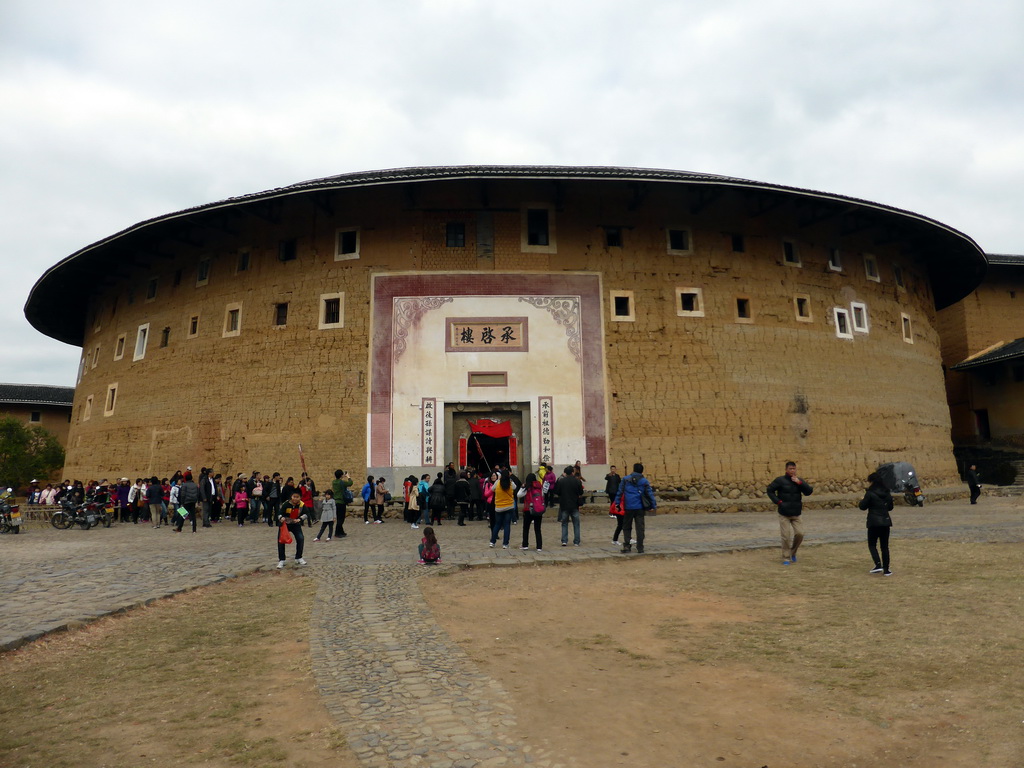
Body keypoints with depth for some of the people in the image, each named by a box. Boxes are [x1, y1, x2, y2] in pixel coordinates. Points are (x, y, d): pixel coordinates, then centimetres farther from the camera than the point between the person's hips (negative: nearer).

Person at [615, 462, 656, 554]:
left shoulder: (625, 479, 3)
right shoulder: (644, 481, 1)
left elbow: (619, 492, 2)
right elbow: (650, 494, 1)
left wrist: (617, 503, 7)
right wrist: (654, 506, 8)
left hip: (628, 508, 0)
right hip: (640, 508, 0)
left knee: (627, 527, 12)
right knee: (640, 528, 5)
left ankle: (627, 545, 2)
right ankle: (640, 548, 5)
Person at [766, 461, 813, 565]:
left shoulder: (799, 481, 6)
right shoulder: (780, 480, -5)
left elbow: (809, 491, -4)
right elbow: (770, 490, -2)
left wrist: (799, 483, -16)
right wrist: (777, 501, -10)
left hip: (796, 514, 3)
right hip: (784, 514, -3)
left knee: (799, 534, -4)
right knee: (786, 536, -3)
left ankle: (793, 552, 22)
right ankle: (786, 558, 9)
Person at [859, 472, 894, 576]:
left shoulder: (870, 493, -12)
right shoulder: (887, 493, 6)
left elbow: (862, 506, -9)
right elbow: (890, 507, 16)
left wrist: (862, 500, 11)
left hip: (874, 522, -5)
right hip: (886, 522, 5)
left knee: (872, 545, 9)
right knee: (885, 546, 10)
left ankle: (878, 565, -7)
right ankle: (886, 570, 10)